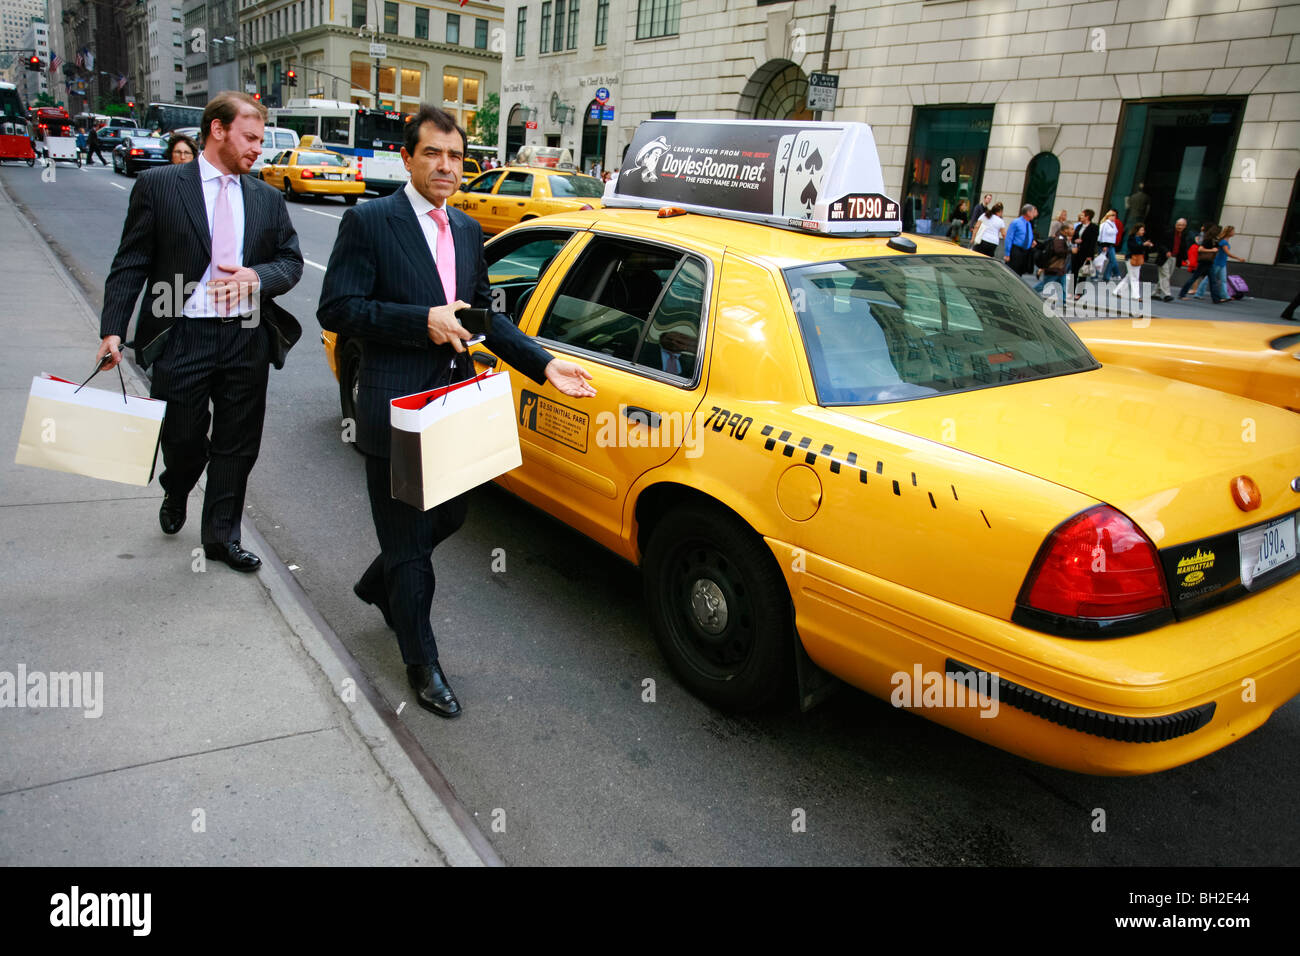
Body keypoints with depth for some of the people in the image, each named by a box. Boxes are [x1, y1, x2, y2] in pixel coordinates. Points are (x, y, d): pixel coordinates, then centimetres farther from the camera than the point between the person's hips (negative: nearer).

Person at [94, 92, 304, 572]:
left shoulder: (268, 198, 10)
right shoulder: (158, 185, 0)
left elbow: (291, 261, 10)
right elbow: (131, 264, -1)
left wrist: (256, 276, -11)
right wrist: (112, 329, -8)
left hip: (247, 338, 3)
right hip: (182, 338, -3)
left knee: (237, 446, 8)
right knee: (183, 439, 8)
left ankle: (221, 536, 24)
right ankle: (175, 495, 42)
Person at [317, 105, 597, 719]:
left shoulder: (467, 230, 11)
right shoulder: (369, 222, -9)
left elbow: (487, 314, 16)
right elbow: (336, 309, -14)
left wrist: (543, 365, 5)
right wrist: (422, 320, -22)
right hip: (395, 412, -7)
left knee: (449, 517, 21)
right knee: (408, 538, 5)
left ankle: (379, 586, 50)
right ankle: (422, 665, 22)